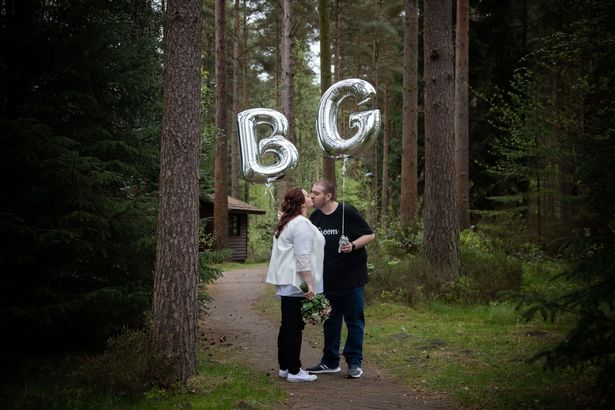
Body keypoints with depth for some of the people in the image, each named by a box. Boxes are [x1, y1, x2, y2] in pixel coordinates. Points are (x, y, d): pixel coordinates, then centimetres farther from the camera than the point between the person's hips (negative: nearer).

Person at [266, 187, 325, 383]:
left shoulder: (286, 223, 19)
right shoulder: (302, 224, -14)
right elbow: (303, 258, -21)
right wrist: (310, 284, -21)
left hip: (286, 284, 10)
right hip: (297, 284, -10)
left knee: (287, 325, 14)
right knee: (295, 326, -7)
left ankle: (284, 367, 19)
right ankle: (293, 370, -4)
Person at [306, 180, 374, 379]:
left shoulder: (347, 213, -13)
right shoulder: (315, 217, 6)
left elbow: (369, 235, -8)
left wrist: (353, 246, -23)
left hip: (350, 278, -6)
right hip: (328, 279, 6)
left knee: (354, 321, 3)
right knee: (330, 321, 14)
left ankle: (354, 363, 10)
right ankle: (330, 362, 23)